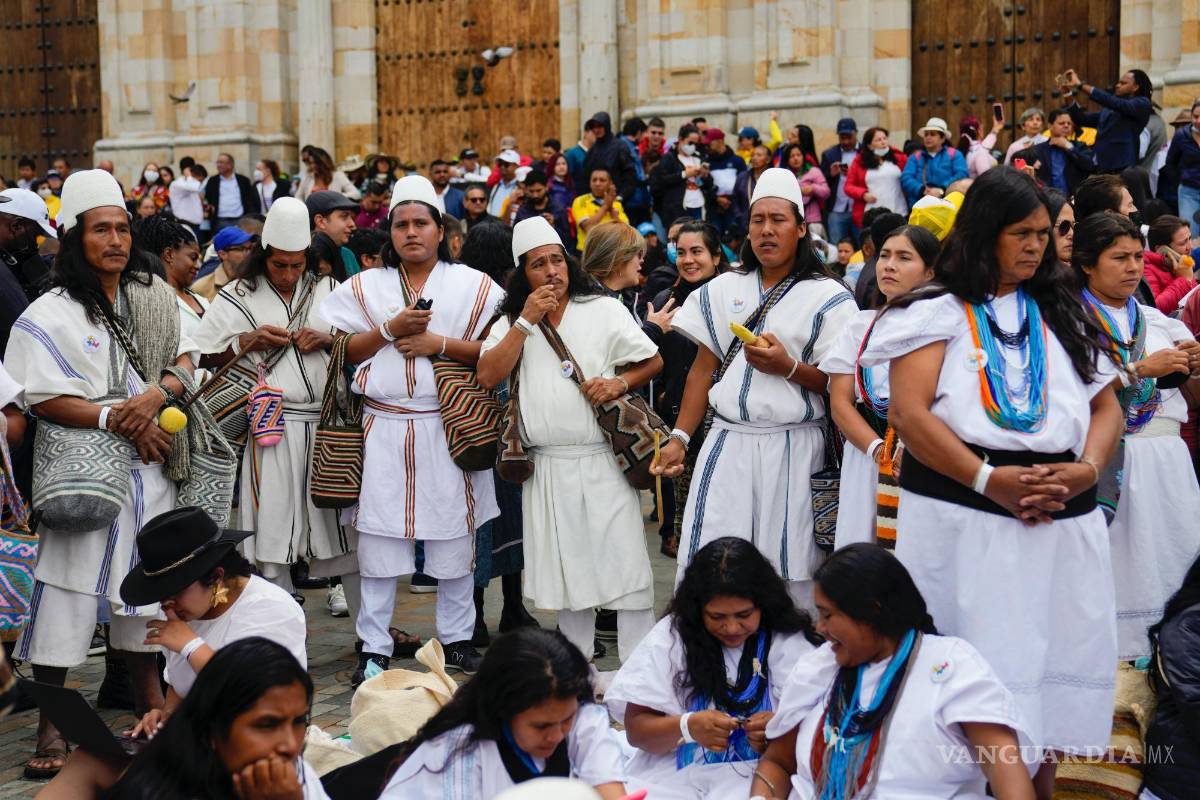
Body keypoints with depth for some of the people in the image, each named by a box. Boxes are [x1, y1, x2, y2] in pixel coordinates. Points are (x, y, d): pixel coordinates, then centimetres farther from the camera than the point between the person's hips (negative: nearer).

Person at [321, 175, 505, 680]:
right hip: (384, 429, 1)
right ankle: (374, 647, 7)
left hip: (449, 426, 0)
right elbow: (340, 351, 5)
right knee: (379, 537, -1)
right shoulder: (363, 287, 11)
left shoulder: (474, 286, 7)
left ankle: (457, 637, 17)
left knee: (454, 537, 4)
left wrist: (440, 344, -11)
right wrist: (390, 328, -8)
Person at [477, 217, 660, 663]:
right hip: (547, 469, 3)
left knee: (624, 565, -7)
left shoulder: (604, 310, 5)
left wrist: (619, 383, -11)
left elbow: (653, 362, 8)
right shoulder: (511, 322, 11)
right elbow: (488, 376, -4)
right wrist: (526, 322, -7)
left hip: (603, 463, -2)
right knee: (568, 573, 11)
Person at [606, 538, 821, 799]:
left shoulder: (790, 643, 2)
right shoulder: (671, 635, 1)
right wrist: (686, 727, -20)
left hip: (759, 778, -1)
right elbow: (636, 729, 0)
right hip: (674, 776, 1)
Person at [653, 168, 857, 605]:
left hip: (792, 449, -3)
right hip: (726, 442, 3)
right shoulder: (723, 289, 12)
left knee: (788, 567, -2)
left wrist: (788, 367, -19)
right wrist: (679, 438, 6)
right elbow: (703, 367, 13)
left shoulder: (828, 298, 0)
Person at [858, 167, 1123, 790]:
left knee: (1050, 665, 6)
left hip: (1060, 521, 4)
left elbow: (1106, 407, 16)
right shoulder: (939, 311, 3)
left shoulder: (1062, 314, 17)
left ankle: (1039, 784, 19)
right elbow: (909, 414, -8)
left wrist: (1086, 469, -5)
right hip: (963, 518, -4)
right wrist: (988, 479, -17)